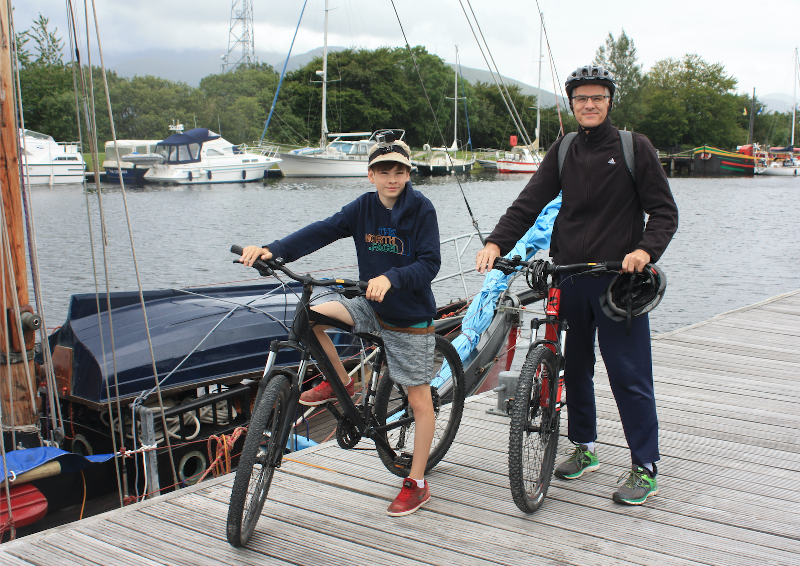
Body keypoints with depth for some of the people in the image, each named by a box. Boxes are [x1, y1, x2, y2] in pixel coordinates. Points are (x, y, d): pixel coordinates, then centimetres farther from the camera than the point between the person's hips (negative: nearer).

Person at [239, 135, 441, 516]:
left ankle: (417, 484, 14)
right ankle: (341, 384, 7)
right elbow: (322, 231, -13)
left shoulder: (421, 210, -14)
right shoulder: (363, 207, -2)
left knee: (419, 400, -1)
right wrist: (272, 250, -27)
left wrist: (391, 278, -38)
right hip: (371, 305, 5)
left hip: (410, 317, -4)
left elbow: (429, 263, -20)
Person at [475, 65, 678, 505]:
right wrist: (496, 242, -11)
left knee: (628, 374, -3)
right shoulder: (564, 150, 10)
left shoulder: (634, 147, -1)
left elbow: (664, 210, -3)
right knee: (574, 368, 13)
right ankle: (584, 448, 29)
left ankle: (645, 467, 7)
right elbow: (529, 203, 3)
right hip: (568, 277, 4)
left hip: (619, 279, -4)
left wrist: (645, 250, -21)